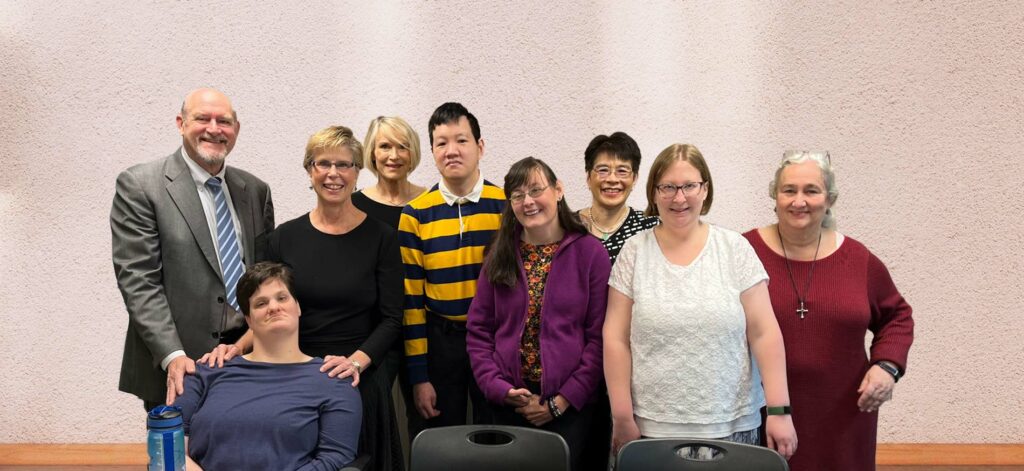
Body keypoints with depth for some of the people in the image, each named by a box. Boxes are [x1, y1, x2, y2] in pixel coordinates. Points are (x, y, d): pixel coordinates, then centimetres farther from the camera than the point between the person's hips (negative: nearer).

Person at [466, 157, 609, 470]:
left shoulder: (590, 252, -5)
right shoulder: (500, 256, 4)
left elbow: (599, 336, -7)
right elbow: (478, 330, 5)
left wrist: (563, 401, -11)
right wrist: (498, 387, -8)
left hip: (571, 405, -3)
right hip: (507, 403, 3)